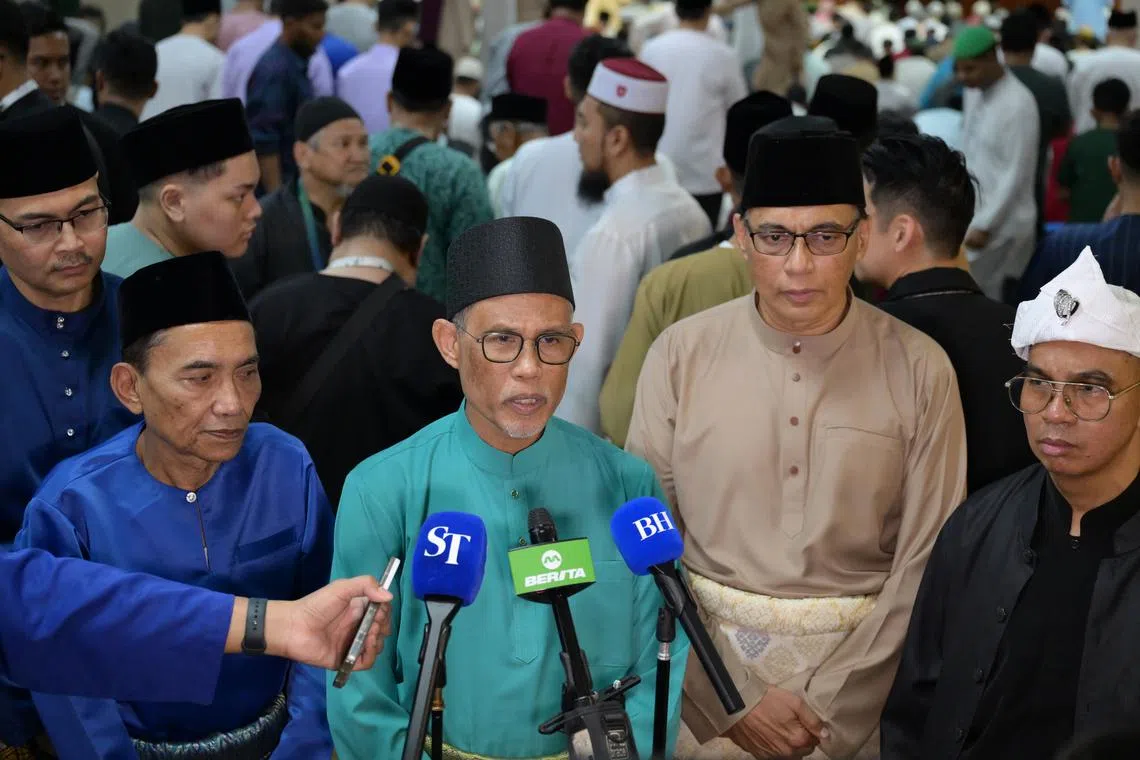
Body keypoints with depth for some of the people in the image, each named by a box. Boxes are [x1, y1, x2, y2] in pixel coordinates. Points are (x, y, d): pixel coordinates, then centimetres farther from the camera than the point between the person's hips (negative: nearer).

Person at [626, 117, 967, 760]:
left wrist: (824, 708, -13)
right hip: (707, 659, 1)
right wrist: (731, 704, -11)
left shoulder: (919, 369, -7)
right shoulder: (680, 356, -6)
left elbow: (926, 563, -8)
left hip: (861, 664, 0)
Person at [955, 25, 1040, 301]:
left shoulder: (1018, 104, -17)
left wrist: (985, 225, -19)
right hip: (971, 218, 8)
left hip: (1001, 226, -8)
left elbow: (1016, 174, -18)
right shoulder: (973, 93, 9)